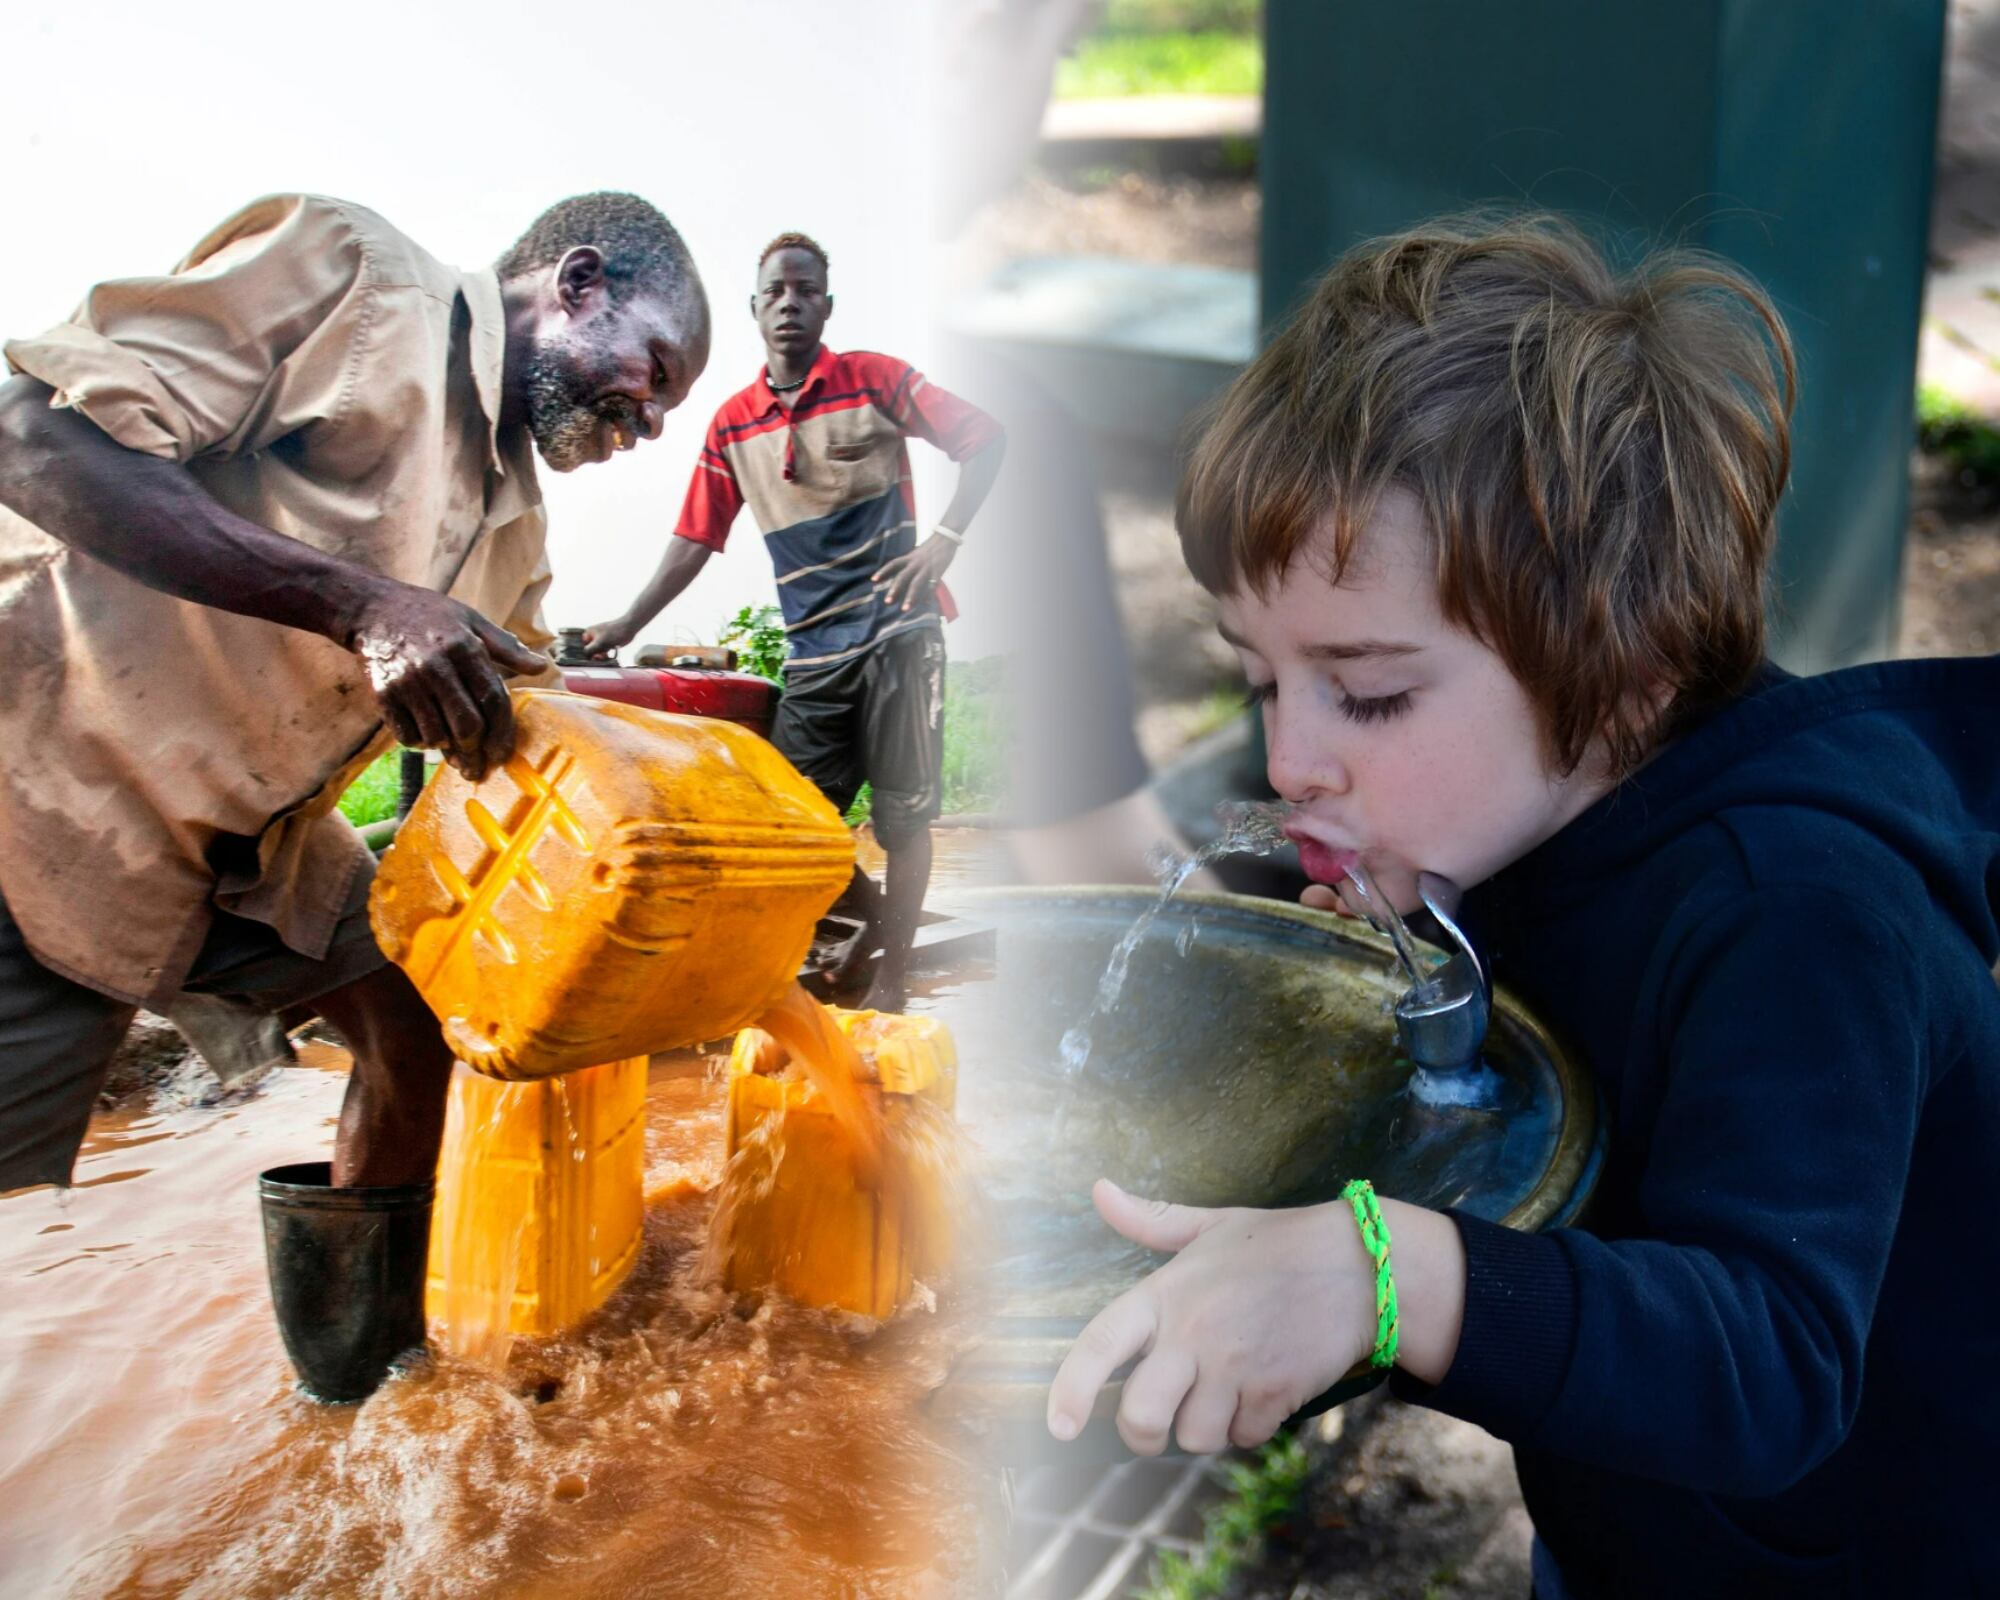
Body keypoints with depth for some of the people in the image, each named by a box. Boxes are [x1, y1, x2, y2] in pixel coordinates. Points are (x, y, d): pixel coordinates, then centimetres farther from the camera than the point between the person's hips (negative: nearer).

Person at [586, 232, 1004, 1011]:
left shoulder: (873, 379, 0)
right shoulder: (732, 423, 11)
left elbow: (985, 439, -1)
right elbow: (696, 538, 13)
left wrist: (945, 539, -12)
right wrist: (628, 623, 8)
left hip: (896, 631, -4)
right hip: (813, 652, 4)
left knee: (902, 814, -1)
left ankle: (892, 981, 9)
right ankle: (874, 915, 29)